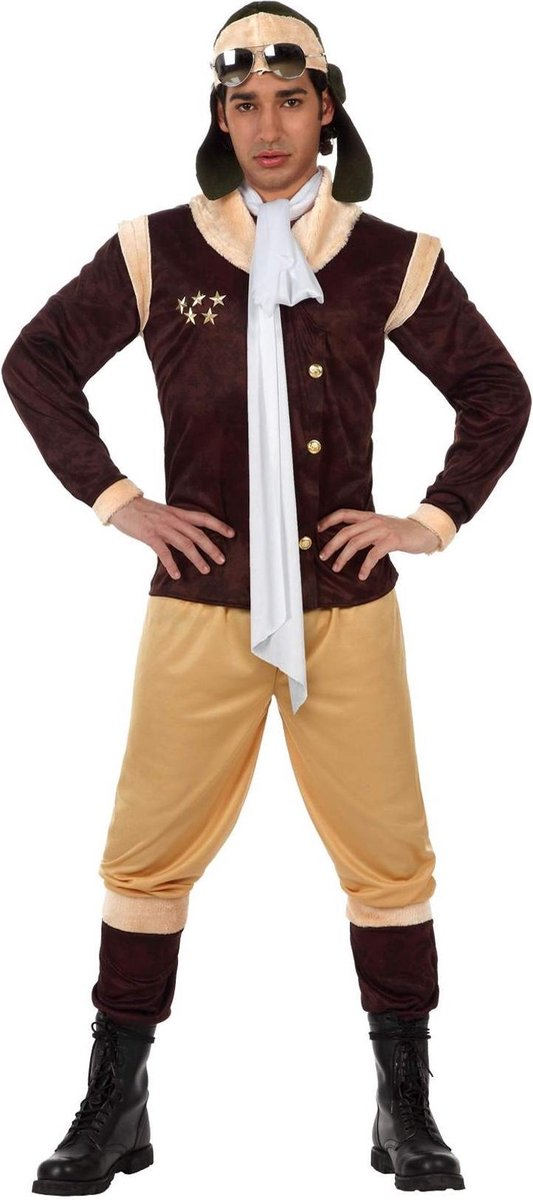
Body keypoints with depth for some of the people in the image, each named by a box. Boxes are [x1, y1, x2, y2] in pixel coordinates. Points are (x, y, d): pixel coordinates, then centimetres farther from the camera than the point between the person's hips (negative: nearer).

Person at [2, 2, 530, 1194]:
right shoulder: (158, 252, 1)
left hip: (348, 610, 0)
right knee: (149, 858, 4)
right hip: (201, 606, 0)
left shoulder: (388, 259, 2)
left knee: (389, 858, 4)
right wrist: (115, 499, 2)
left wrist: (435, 518, 4)